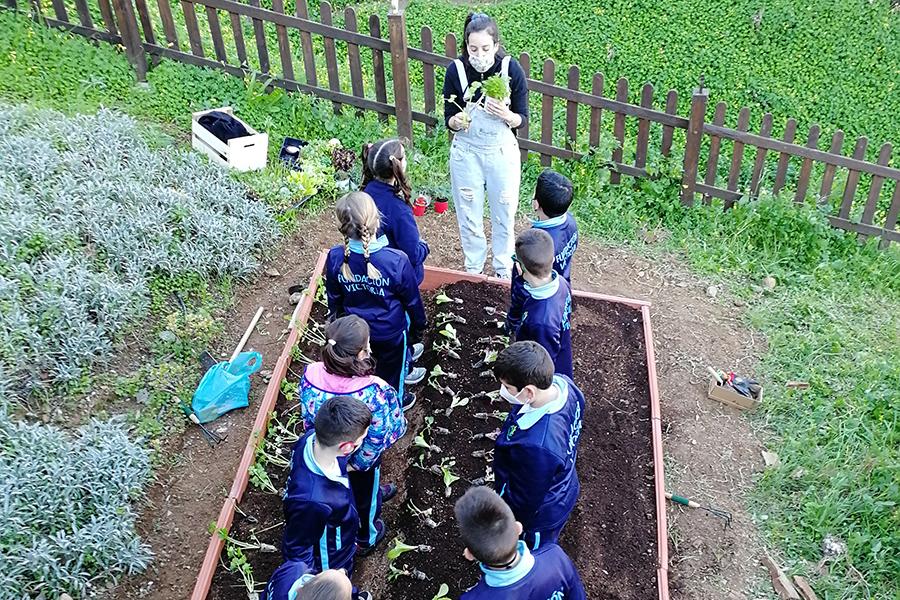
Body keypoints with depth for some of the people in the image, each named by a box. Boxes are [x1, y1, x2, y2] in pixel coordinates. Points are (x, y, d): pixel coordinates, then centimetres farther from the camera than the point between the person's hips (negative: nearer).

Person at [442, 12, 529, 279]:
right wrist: (457, 121, -31)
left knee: (504, 214, 15)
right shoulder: (456, 70, -16)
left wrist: (505, 114, -30)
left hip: (502, 151, 0)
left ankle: (504, 269, 39)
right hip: (466, 152, 0)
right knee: (468, 214, 14)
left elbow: (522, 119, -8)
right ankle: (473, 269, 37)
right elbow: (449, 120, -7)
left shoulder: (512, 69, -17)